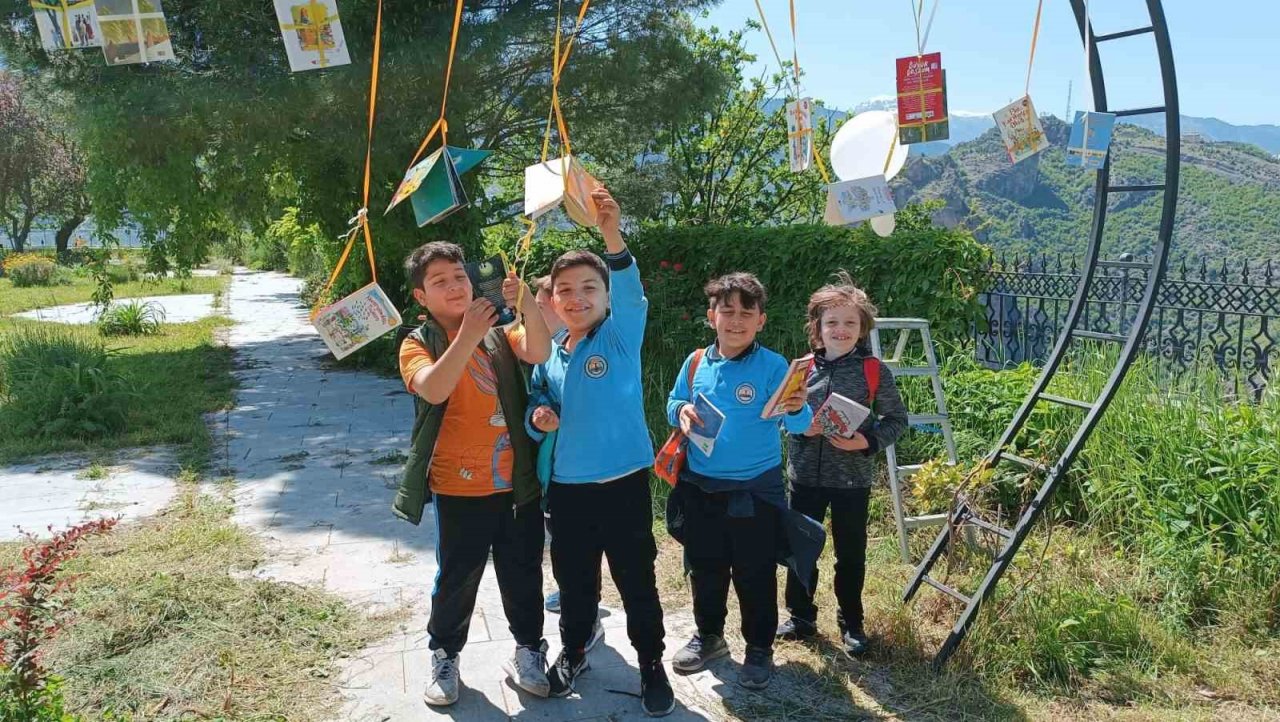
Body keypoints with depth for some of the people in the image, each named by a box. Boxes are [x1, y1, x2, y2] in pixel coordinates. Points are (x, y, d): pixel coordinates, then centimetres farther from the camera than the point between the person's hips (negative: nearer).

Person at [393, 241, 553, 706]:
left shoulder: (499, 332, 5)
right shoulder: (418, 345, -3)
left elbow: (538, 352, -16)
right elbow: (433, 390, -24)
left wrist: (526, 302, -33)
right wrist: (468, 335, -33)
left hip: (519, 483, 3)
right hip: (461, 489, -2)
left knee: (523, 574, 14)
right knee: (457, 579, 11)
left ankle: (528, 652, 31)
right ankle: (444, 658, 32)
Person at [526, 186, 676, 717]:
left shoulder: (621, 337, -7)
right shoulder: (548, 356, 6)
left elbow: (630, 294, -28)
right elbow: (536, 408, 16)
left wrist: (612, 235, -43)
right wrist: (538, 418, -9)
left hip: (622, 482, -4)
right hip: (566, 487, 4)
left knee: (637, 581, 8)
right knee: (573, 578, 18)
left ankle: (652, 666, 28)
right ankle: (573, 652, 41)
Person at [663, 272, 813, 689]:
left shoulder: (773, 366, -11)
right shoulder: (696, 363, 0)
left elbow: (796, 424, -15)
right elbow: (673, 404, 12)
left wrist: (796, 409, -38)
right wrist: (681, 411, -11)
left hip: (755, 490, -4)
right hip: (700, 487, 4)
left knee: (755, 574, 8)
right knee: (704, 568, 18)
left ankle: (759, 648, 28)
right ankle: (709, 635, 39)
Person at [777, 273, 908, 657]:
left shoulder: (875, 372, -6)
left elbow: (897, 420, 1)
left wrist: (867, 441, -15)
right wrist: (801, 426, -13)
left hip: (853, 479, -2)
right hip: (805, 476, 2)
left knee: (851, 554, 11)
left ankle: (851, 623, 30)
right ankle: (801, 617, 32)